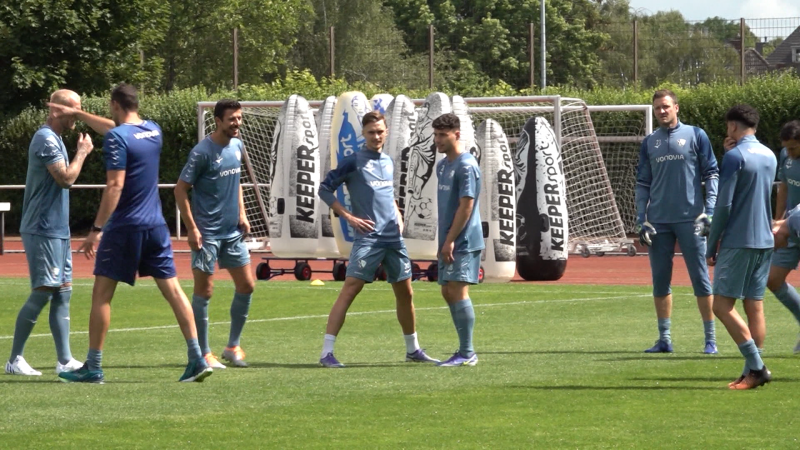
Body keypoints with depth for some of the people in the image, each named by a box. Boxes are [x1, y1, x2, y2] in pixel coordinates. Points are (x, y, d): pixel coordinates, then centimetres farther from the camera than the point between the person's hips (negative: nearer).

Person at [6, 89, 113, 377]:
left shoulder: (53, 139, 16)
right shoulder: (46, 140, -15)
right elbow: (66, 178, -20)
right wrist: (82, 152, -9)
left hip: (57, 231, 10)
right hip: (43, 231, -10)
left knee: (62, 292, 8)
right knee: (41, 293, -9)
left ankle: (65, 360, 9)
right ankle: (14, 360, -4)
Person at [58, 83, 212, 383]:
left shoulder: (117, 138, -12)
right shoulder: (154, 131, 10)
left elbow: (115, 186, -19)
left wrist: (97, 229, -19)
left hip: (125, 227, -6)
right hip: (156, 224, 7)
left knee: (101, 293, 2)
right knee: (172, 289, 5)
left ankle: (93, 367, 3)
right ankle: (197, 359, -1)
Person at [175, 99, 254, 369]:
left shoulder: (237, 147, 8)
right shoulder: (203, 152, -14)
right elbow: (181, 190, -13)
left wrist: (242, 213, 11)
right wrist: (191, 228, -16)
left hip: (233, 232, 8)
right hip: (207, 233, -7)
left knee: (246, 286, 8)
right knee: (204, 291, -2)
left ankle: (233, 346, 21)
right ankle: (203, 354, 4)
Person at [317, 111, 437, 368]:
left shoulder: (388, 162, 14)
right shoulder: (354, 162, -5)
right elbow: (325, 189, -4)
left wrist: (398, 217, 13)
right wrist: (348, 216, -11)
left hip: (394, 238, 6)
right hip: (368, 238, -6)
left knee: (405, 292, 12)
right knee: (349, 290, -13)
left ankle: (413, 350, 26)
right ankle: (327, 352, -15)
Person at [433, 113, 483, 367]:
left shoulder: (466, 166, -14)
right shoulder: (443, 165, 15)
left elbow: (466, 206, -19)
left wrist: (450, 240, -20)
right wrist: (443, 242, 18)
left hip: (464, 242, -10)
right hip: (450, 242, 10)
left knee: (458, 291, -12)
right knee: (448, 293, 10)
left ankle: (467, 353, -10)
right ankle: (465, 350, 17)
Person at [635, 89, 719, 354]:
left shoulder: (695, 136, 2)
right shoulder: (649, 143, 12)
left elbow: (711, 174, 1)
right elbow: (643, 184, 14)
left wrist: (709, 211, -9)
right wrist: (641, 221, 5)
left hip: (689, 220, -4)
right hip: (658, 222, 4)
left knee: (700, 278, -3)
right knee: (660, 280, 6)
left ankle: (711, 339, 1)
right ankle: (664, 339, 13)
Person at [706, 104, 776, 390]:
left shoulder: (735, 156, -11)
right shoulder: (769, 157, 12)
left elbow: (724, 205, -12)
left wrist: (711, 247, -7)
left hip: (738, 242, -8)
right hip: (764, 241, 8)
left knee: (723, 305, -6)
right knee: (755, 306, 8)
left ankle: (756, 367, -14)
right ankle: (754, 371, 5)